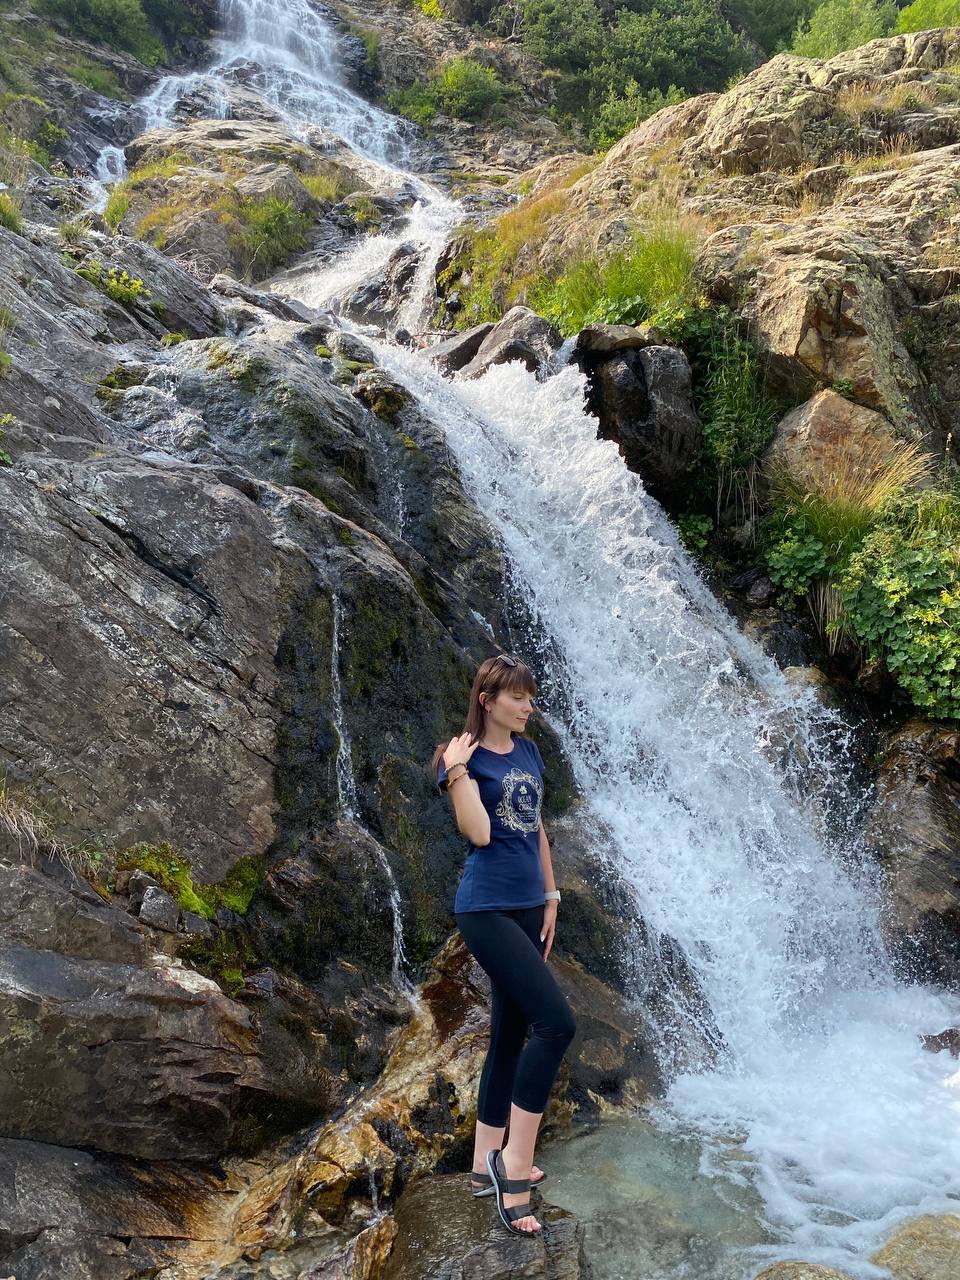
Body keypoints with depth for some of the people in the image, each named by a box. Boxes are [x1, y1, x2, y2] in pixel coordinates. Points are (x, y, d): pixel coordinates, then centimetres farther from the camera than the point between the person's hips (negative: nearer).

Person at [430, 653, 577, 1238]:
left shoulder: (528, 751, 11)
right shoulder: (463, 756, -9)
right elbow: (479, 833, -21)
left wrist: (550, 896, 17)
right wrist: (457, 771, -27)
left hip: (527, 907, 8)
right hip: (488, 910, -8)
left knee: (510, 1034, 13)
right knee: (557, 1021, -16)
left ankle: (487, 1164, 26)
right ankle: (514, 1160, -4)